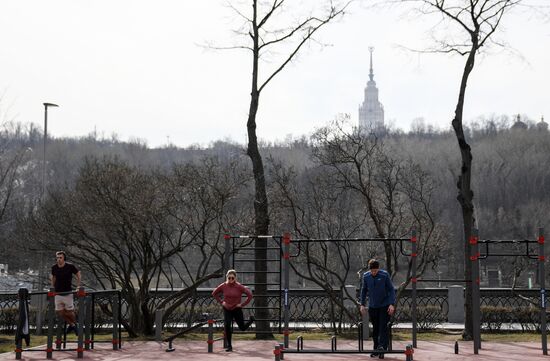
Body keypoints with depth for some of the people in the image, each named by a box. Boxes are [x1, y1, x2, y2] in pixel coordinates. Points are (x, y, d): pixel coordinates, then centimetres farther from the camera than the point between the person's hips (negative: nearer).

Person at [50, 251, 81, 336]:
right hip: (58, 293, 3)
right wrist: (53, 287, 13)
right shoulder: (54, 268, -2)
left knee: (69, 312, 1)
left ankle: (74, 324, 31)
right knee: (59, 312, 2)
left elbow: (78, 274, 2)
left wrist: (78, 286, -2)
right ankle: (71, 325, 26)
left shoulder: (70, 266, -12)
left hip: (68, 293, -3)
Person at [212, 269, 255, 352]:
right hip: (227, 309, 1)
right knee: (226, 325, -18)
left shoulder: (239, 286, -15)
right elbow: (214, 293, 7)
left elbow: (249, 295, -12)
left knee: (242, 327, 10)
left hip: (237, 309, -1)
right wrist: (221, 302, -1)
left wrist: (243, 304, -13)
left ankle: (251, 320, 44)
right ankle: (229, 346, -6)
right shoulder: (223, 286, -9)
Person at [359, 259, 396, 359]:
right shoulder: (366, 276, -1)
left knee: (383, 327, -10)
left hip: (385, 306, -3)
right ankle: (376, 349, 16)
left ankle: (382, 347, -16)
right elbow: (363, 290, 11)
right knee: (375, 328, 8)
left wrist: (392, 304, -14)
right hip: (372, 306, 3)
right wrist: (362, 304, 7)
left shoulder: (385, 275, -10)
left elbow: (391, 290, -6)